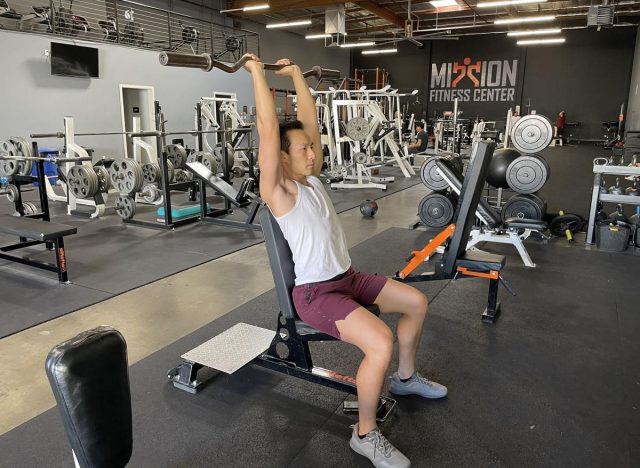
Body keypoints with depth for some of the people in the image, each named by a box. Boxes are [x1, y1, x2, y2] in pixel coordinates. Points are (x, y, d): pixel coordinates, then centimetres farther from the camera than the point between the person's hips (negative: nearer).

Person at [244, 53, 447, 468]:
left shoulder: (312, 178, 7)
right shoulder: (279, 192, -15)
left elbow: (310, 120, 12)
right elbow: (269, 130, -23)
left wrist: (296, 73, 15)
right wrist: (258, 73, -17)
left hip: (348, 277, 9)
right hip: (316, 293, -9)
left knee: (417, 303, 12)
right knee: (380, 343, -29)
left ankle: (406, 377, 32)